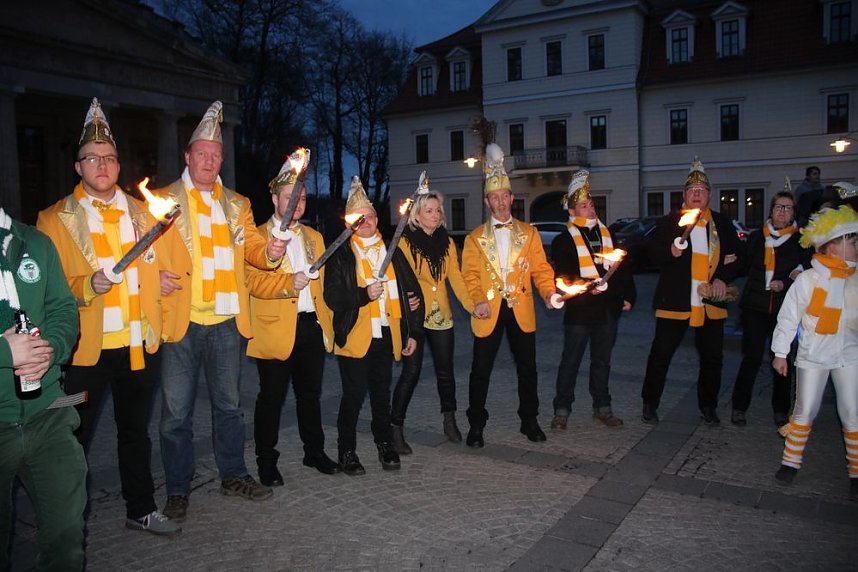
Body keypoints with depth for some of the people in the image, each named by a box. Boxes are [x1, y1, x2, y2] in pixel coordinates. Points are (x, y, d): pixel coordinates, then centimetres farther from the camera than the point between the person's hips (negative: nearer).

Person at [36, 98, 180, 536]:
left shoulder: (141, 212, 11)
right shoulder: (56, 219, -1)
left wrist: (160, 285, 2)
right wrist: (89, 285, -22)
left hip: (139, 344, 4)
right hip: (87, 348, -4)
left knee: (136, 431, 16)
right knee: (76, 438, 6)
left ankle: (141, 510, 31)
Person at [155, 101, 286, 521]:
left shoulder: (237, 205, 15)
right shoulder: (163, 200, 3)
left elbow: (252, 251, 11)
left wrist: (270, 253, -11)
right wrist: (155, 277, -19)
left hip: (226, 321, 4)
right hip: (180, 320, -3)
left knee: (229, 404, 15)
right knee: (176, 411, 4)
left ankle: (233, 475, 30)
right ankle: (177, 490, 18)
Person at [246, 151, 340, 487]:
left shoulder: (313, 237, 15)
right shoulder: (257, 236, -3)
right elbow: (254, 281, -14)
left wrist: (326, 323, 13)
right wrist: (289, 282, -27)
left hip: (312, 327, 5)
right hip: (276, 330, -5)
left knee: (310, 394, 16)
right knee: (272, 398, 4)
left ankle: (315, 452, 30)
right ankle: (266, 461, 19)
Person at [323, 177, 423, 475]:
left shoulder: (392, 252, 10)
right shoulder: (340, 255, -1)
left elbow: (412, 291, 12)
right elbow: (332, 296, -8)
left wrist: (414, 331, 8)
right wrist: (364, 294, -22)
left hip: (386, 336, 3)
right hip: (355, 337, -3)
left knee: (382, 393, 14)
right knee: (353, 395, 3)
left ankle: (385, 444, 31)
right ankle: (347, 451, 19)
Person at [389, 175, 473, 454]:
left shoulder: (447, 242, 9)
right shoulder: (405, 242, -5)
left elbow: (456, 278, 4)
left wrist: (471, 305, -7)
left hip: (441, 315, 5)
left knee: (445, 370, 11)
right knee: (411, 371, -5)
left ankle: (449, 420, 32)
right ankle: (396, 429, 7)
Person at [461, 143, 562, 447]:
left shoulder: (528, 233, 8)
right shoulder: (475, 238, 6)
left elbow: (541, 268, 3)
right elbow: (470, 274, -2)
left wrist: (549, 292, -15)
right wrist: (477, 301, -19)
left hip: (521, 310, 1)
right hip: (488, 311, -1)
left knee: (527, 368, 10)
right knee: (480, 371, 3)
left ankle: (529, 421, 26)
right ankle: (476, 425, 17)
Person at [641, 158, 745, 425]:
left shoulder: (722, 224, 10)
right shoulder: (669, 222, 2)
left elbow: (738, 256, 11)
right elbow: (653, 254, -3)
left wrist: (723, 278, -7)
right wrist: (670, 251, -25)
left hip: (711, 303, 3)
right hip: (675, 301, -3)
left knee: (712, 357, 10)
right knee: (660, 354, 0)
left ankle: (708, 406, 27)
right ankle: (650, 403, 14)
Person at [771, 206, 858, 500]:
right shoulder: (809, 279, -11)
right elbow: (788, 316, -7)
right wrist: (780, 352, -6)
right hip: (813, 355, -3)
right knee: (805, 411, 5)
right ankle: (791, 461, 21)